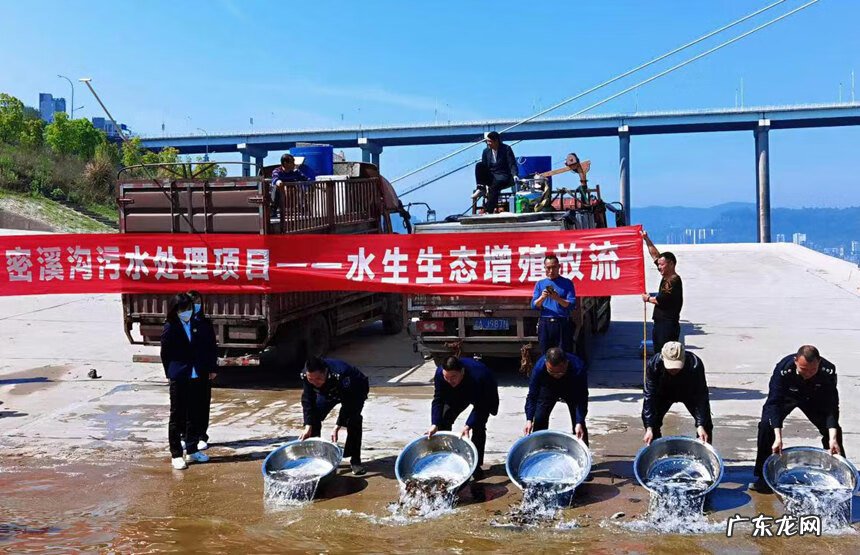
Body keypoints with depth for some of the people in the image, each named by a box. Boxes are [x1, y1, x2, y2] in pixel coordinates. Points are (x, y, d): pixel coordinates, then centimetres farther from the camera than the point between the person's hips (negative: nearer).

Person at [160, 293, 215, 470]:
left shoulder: (195, 326, 7)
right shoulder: (170, 328, -7)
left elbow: (205, 349, 9)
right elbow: (165, 354, -2)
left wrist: (210, 367, 2)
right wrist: (171, 374, -1)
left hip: (196, 377, 5)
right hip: (178, 379, -5)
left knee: (193, 415, 13)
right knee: (177, 416, 3)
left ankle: (192, 450, 24)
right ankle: (176, 455, 8)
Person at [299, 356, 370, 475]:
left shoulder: (341, 375, -45)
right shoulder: (305, 375, -30)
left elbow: (347, 405, -38)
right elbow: (308, 401, -22)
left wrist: (337, 427, -42)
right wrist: (308, 427, -30)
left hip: (355, 390, -5)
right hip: (329, 392, 5)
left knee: (353, 419, -26)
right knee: (313, 416, -8)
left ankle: (355, 460, -14)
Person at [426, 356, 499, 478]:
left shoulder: (478, 376, -45)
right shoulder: (440, 373, -33)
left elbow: (479, 407, -38)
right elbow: (438, 400, -27)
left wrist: (468, 426, -49)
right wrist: (435, 424, -38)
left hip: (483, 396, -4)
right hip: (457, 394, 4)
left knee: (478, 426, -17)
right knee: (444, 419, -5)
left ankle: (476, 465, -4)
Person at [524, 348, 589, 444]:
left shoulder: (578, 369, -41)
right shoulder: (539, 368, -38)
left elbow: (581, 399, -34)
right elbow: (532, 396, -28)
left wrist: (579, 423, -44)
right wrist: (529, 420, -37)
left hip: (572, 390, -1)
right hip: (548, 388, 1)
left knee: (578, 421, -11)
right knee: (539, 418, -9)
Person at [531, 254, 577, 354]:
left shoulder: (567, 283, 6)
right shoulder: (540, 284, 12)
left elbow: (572, 305, -4)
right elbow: (534, 305, 5)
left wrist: (557, 298, -20)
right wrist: (542, 297, -15)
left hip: (563, 324, -2)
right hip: (545, 324, 2)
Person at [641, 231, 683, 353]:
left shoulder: (674, 281, -15)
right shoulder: (666, 277, 11)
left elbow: (659, 300, -19)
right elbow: (655, 255, 20)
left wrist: (647, 298, 0)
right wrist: (646, 239, 22)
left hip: (669, 325, -10)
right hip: (660, 323, 10)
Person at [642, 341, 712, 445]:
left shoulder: (695, 365, -39)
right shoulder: (653, 364, -37)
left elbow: (701, 396, -31)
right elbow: (650, 396, -32)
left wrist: (701, 425, -38)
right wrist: (649, 428, -36)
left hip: (690, 393, 0)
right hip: (663, 393, 0)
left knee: (706, 424, -10)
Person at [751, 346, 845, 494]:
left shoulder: (828, 371, -35)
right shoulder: (783, 369, -40)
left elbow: (831, 406, -29)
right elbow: (774, 402, -37)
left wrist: (833, 438, -40)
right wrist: (778, 437, -46)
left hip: (814, 398, 2)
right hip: (786, 396, -2)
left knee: (833, 430, -10)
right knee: (766, 425, -22)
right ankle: (763, 478, -10)